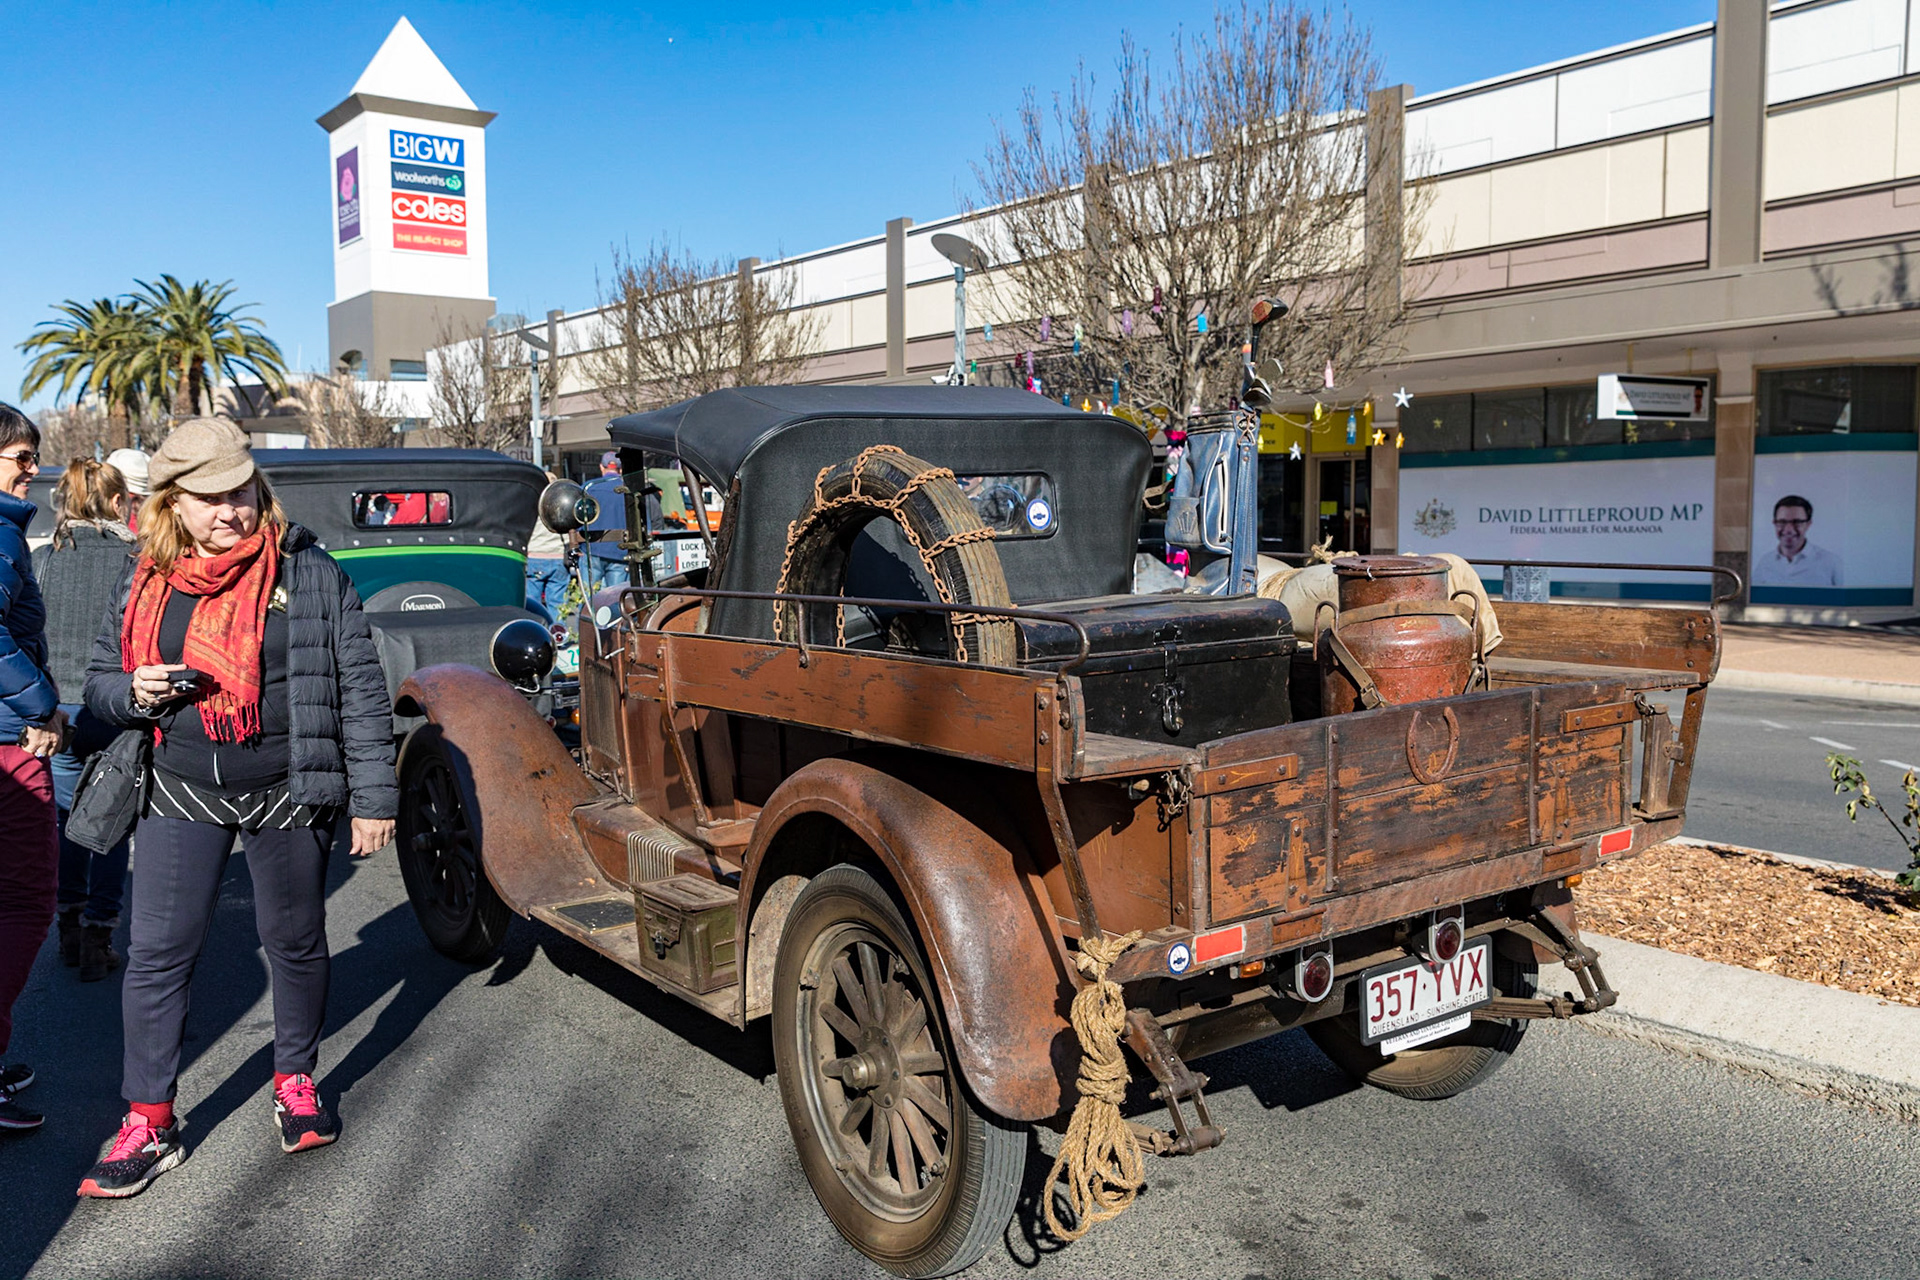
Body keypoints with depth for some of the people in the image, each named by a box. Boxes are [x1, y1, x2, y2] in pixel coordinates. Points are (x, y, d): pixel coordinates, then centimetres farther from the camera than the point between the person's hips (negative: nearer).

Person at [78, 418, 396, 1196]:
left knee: (295, 942, 11)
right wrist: (134, 692, -13)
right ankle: (148, 1123, 15)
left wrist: (373, 796, -8)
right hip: (182, 794, 2)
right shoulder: (147, 583, 3)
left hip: (288, 794, -2)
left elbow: (360, 686, -6)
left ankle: (297, 1083, 32)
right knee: (156, 951, 2)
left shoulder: (307, 572, -6)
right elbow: (101, 680, 13)